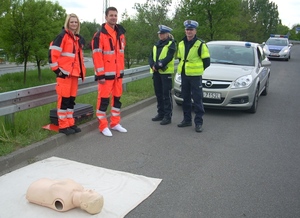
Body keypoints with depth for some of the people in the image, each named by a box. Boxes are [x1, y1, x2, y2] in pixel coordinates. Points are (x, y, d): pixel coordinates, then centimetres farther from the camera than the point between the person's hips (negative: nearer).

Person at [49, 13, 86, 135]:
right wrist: (56, 69, -13)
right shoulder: (62, 36, -7)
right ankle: (63, 125, 2)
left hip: (74, 73, 8)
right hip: (64, 73, -8)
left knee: (72, 99, 12)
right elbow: (53, 53, -13)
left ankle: (70, 123, 20)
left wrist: (81, 70, 20)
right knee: (64, 99, -4)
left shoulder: (78, 39, 18)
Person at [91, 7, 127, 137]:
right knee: (104, 99, -1)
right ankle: (103, 126, 9)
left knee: (117, 98, 14)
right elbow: (97, 56, -15)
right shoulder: (100, 35, -11)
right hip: (106, 73, -7)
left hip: (118, 72, 7)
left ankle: (115, 123, 26)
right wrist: (100, 74, -19)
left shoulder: (120, 33, 11)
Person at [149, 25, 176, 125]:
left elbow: (169, 57, -14)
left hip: (166, 72, -7)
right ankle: (161, 113, 22)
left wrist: (158, 65, -19)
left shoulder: (171, 44, -2)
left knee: (166, 94, -6)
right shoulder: (156, 44, 19)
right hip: (156, 72, 7)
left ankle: (168, 116, -1)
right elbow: (151, 56, 11)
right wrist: (152, 65, -8)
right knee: (158, 94, 11)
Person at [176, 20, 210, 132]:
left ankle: (198, 122, 2)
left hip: (195, 76, -6)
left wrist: (197, 69, -1)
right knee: (185, 98, 12)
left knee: (197, 99, -4)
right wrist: (182, 68, 11)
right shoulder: (181, 44, 11)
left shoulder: (200, 44, -7)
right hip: (184, 75, 6)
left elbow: (207, 61, -6)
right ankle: (187, 120, 23)